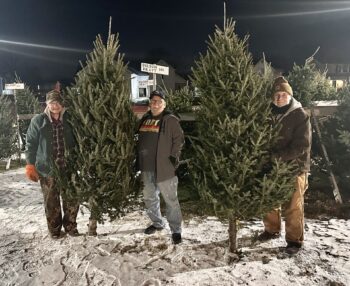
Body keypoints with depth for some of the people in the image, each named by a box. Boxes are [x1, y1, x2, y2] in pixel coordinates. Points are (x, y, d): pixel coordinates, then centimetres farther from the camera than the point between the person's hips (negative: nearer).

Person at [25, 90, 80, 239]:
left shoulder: (69, 120, 3)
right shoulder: (38, 120, -2)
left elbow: (78, 141, 13)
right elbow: (31, 143, 2)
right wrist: (30, 165, -4)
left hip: (69, 168, 2)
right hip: (47, 169, -1)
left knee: (72, 199, 7)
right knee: (51, 201, 8)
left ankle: (70, 225, 27)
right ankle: (54, 228, 27)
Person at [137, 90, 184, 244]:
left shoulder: (170, 120, -6)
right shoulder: (145, 119, 13)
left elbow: (179, 139, -7)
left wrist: (174, 157, -13)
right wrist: (139, 160, 16)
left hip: (164, 167, -7)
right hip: (146, 167, 7)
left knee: (171, 199, -1)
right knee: (149, 197, 18)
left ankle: (176, 230, 11)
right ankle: (157, 223, 37)